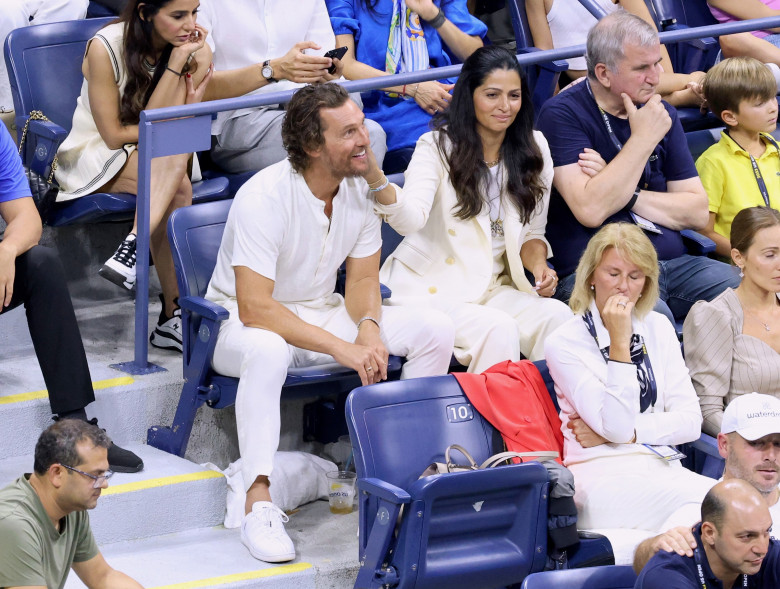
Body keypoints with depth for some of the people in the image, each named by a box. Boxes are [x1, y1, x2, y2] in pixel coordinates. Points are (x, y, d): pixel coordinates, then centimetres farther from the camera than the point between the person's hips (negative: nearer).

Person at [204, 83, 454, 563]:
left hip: (320, 311, 6)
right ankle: (259, 503, -40)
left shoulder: (362, 186, -6)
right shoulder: (264, 198, -26)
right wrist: (342, 348, -35)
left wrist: (368, 327, -23)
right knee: (267, 349, -43)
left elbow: (363, 279, 0)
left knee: (436, 329, -11)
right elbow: (254, 308, -31)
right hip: (241, 324, -6)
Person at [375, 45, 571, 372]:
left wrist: (539, 264, -8)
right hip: (431, 286, -5)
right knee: (498, 328, -32)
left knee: (557, 316, -25)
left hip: (493, 287, 5)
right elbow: (411, 218, -25)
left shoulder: (533, 150, 7)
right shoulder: (437, 146, -8)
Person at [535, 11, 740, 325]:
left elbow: (698, 212, 10)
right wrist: (643, 139, -11)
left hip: (672, 263, 6)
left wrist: (627, 196, -6)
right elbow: (591, 210, -17)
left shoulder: (662, 113, 15)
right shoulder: (563, 114, -4)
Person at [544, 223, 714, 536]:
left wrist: (628, 431, -5)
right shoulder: (564, 343, -1)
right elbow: (617, 427, -11)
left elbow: (690, 422, 9)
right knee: (703, 501, -32)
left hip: (664, 469, 5)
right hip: (602, 474, -5)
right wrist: (619, 343, -13)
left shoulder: (659, 329, 16)